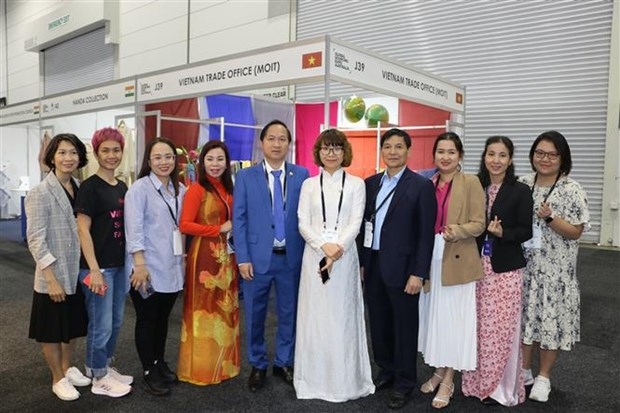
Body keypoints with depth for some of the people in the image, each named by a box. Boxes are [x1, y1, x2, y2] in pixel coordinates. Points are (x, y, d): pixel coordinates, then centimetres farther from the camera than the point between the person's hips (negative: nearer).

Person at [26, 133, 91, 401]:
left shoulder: (79, 188, 3)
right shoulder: (40, 193, -15)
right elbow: (35, 240, -16)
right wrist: (52, 279, -19)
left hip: (77, 272, 6)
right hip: (54, 276, -6)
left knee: (72, 326, 20)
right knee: (53, 331, 11)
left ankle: (67, 368, 40)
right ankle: (58, 379, 29)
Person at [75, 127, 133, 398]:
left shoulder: (122, 188, 9)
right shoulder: (89, 187, -12)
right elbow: (83, 230, -15)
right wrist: (94, 269, -19)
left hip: (119, 264, 7)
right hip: (98, 266, -7)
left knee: (116, 322, 16)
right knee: (101, 325, 3)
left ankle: (104, 367, 33)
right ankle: (99, 378, 20)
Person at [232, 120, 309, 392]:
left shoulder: (302, 175, 2)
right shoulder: (246, 176, 0)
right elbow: (239, 219, -2)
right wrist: (243, 258, -8)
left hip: (292, 257, 1)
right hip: (258, 257, -1)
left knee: (289, 313, 13)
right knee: (255, 315, 11)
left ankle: (284, 363, 32)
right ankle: (258, 365, 30)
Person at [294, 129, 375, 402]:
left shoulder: (356, 184, 5)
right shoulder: (309, 185, 8)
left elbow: (355, 223, -3)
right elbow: (303, 224, 0)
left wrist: (337, 249, -17)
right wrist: (324, 246, -16)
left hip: (345, 256, -1)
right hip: (314, 255, 1)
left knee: (342, 317, 4)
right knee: (315, 316, 6)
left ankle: (344, 381, 17)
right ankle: (314, 380, 19)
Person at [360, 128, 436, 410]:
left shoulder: (421, 186, -7)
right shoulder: (371, 183, 8)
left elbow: (426, 234, -10)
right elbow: (365, 224, 12)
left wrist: (418, 273, -14)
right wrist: (362, 261, 9)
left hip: (402, 267, -5)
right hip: (373, 265, 5)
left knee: (404, 325, 8)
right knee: (378, 322, 15)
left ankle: (404, 382, 24)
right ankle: (386, 370, 34)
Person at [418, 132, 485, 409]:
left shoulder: (471, 183, -6)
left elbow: (478, 224, -10)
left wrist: (457, 231, -26)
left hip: (457, 263, -5)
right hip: (431, 260, 5)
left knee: (453, 319, 3)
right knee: (434, 317, 13)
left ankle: (448, 381, 17)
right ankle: (438, 371, 29)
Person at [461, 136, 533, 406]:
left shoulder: (520, 191, -3)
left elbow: (526, 232, -6)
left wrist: (502, 232, -22)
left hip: (505, 269, -3)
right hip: (476, 267, 3)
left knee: (502, 328, 1)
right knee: (477, 327, 9)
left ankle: (501, 387, 20)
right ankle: (477, 381, 26)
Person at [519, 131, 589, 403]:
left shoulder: (572, 190, -8)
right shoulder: (523, 185, 4)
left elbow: (575, 232, -10)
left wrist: (550, 218, -24)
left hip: (554, 270, -3)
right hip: (524, 265, 3)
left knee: (550, 317, 6)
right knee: (525, 315, 12)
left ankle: (544, 376, 24)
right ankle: (524, 370, 28)